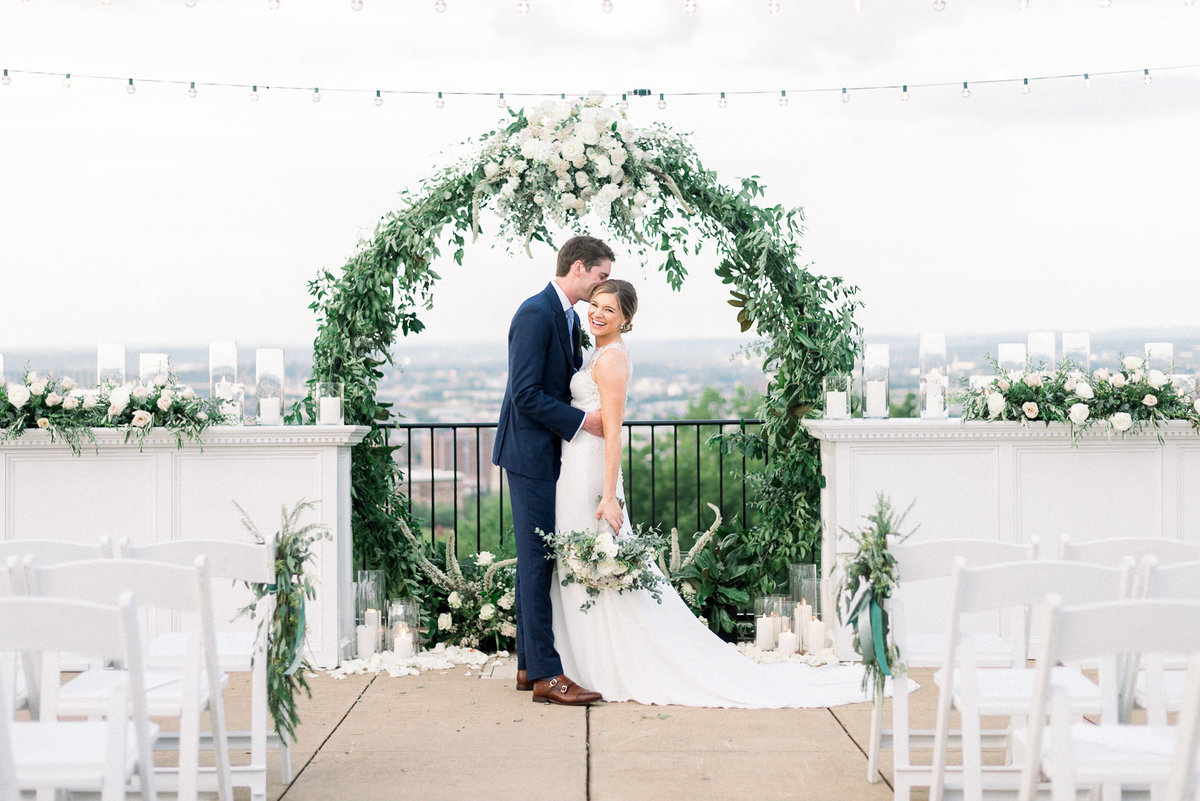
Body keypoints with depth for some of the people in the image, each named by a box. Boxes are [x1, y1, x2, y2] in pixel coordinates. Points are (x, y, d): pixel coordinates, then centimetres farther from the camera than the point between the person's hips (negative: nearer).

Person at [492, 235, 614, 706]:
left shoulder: (570, 318, 15)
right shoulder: (535, 314, -15)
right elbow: (526, 394, -20)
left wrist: (601, 415, 3)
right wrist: (581, 421, -18)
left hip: (550, 455, 10)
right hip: (531, 454, -10)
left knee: (537, 561, 12)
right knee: (537, 560, -8)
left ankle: (529, 665, 18)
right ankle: (546, 675, -7)